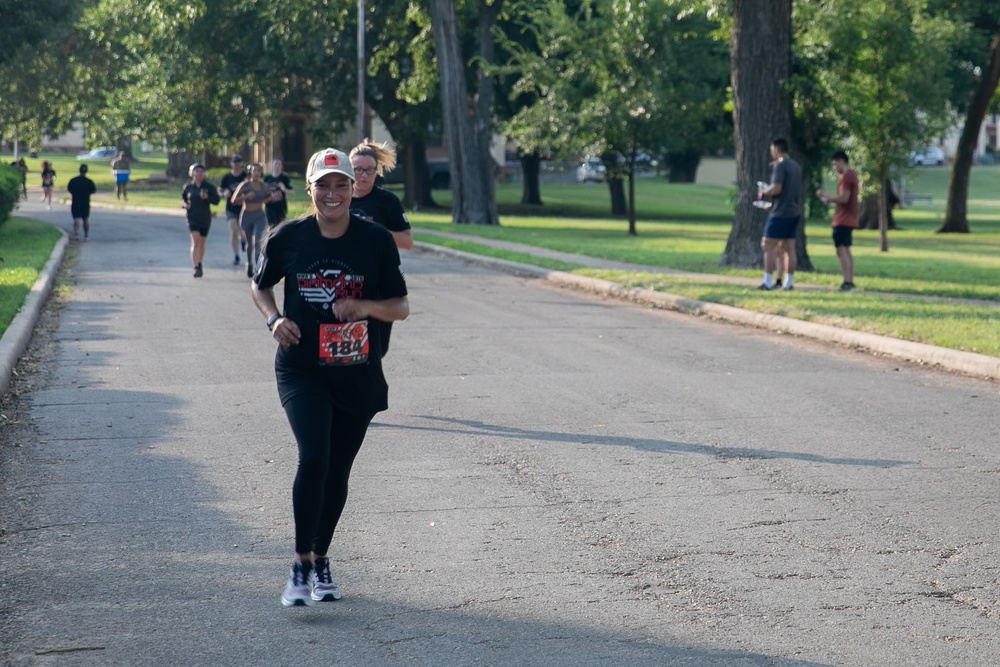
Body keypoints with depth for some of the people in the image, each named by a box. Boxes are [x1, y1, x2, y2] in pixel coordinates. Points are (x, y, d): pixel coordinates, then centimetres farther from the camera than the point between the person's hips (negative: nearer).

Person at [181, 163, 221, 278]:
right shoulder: (188, 186, 1)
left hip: (205, 218, 1)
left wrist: (207, 197, -22)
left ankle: (199, 265, 35)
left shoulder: (209, 187, -1)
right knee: (195, 242, -16)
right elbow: (182, 197, 15)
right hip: (192, 218, -1)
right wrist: (184, 204, -6)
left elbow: (217, 200, -4)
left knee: (201, 243, 15)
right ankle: (196, 267, -24)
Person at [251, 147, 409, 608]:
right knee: (312, 458, -20)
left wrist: (365, 306, -18)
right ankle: (301, 565, -11)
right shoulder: (287, 238, -3)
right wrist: (274, 318, -5)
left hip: (357, 374, 2)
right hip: (301, 370, -2)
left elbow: (401, 307, 2)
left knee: (337, 472, 10)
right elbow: (260, 285, 14)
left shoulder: (375, 241, -3)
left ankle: (321, 559, 31)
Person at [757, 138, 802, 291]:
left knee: (768, 245, -4)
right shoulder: (796, 166, 14)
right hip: (795, 211, 8)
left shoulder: (780, 165, -13)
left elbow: (776, 189, -22)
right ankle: (789, 282, 8)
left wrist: (764, 192, -3)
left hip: (781, 213, -8)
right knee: (789, 247, 9)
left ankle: (767, 282, -8)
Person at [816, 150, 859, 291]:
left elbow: (844, 198, -22)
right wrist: (831, 199, 15)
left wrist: (827, 195, -11)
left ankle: (846, 282, -16)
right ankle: (850, 282, 14)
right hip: (849, 220, 11)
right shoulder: (852, 175, 17)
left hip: (843, 220, -11)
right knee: (846, 251, 13)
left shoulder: (846, 176, -15)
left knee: (841, 249, -11)